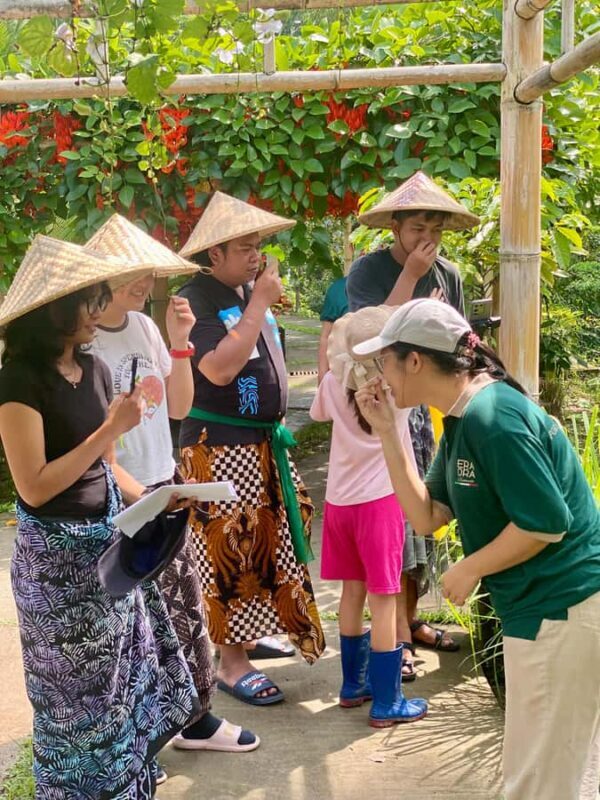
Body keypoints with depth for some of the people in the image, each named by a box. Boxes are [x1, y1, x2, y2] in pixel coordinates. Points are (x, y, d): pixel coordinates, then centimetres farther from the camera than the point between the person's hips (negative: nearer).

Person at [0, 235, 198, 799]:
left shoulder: (93, 369, 4)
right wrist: (111, 429, -22)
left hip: (109, 541, 7)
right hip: (58, 557, -7)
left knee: (124, 676, 16)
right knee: (79, 693, 8)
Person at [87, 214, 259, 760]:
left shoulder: (144, 326, 6)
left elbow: (178, 408, 11)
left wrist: (179, 343, -1)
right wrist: (131, 493, -19)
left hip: (163, 491, 7)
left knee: (185, 606, 13)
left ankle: (195, 717, 29)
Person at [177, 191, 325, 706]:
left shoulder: (248, 291, 9)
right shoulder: (196, 301, -15)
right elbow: (219, 369, -29)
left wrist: (276, 420, 16)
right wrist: (259, 305, -23)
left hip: (266, 441, 9)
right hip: (220, 448, -8)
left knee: (274, 539, 15)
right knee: (232, 551, -3)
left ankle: (255, 632, 31)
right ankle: (232, 661, 7)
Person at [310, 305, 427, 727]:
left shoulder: (334, 383, 0)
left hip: (340, 500, 5)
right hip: (379, 501, -5)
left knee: (353, 590, 17)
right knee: (383, 599, 0)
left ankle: (353, 685, 29)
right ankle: (386, 702, 6)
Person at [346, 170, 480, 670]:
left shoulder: (449, 275, 6)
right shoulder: (367, 271, -9)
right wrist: (411, 273, -20)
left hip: (424, 406, 5)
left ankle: (411, 619, 23)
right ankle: (398, 635, 0)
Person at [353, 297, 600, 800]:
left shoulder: (492, 418, -22)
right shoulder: (462, 420, 9)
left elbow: (546, 523, -24)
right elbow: (427, 516, 8)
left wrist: (468, 570, -12)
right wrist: (387, 432, 2)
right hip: (548, 606, 10)